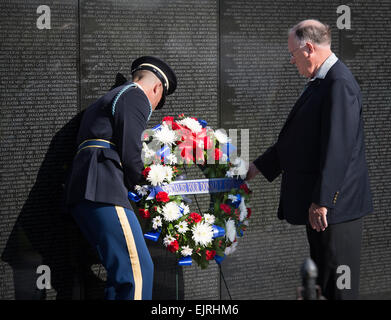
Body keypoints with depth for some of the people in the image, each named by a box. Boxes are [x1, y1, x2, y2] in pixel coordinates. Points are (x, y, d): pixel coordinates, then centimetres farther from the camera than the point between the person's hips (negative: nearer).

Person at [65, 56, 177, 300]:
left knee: (122, 273, 12)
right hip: (104, 190, -10)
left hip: (81, 192, 10)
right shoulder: (136, 97, 1)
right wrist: (135, 183, 9)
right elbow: (130, 154, -9)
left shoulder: (108, 99, 32)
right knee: (138, 270, -16)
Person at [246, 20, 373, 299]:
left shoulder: (340, 84, -18)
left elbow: (338, 148, -23)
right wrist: (258, 166, 21)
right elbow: (297, 138, 21)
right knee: (321, 279, 18)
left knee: (337, 286, -3)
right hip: (316, 202, 10)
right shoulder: (319, 82, 13)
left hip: (336, 204, -10)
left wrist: (322, 201, -23)